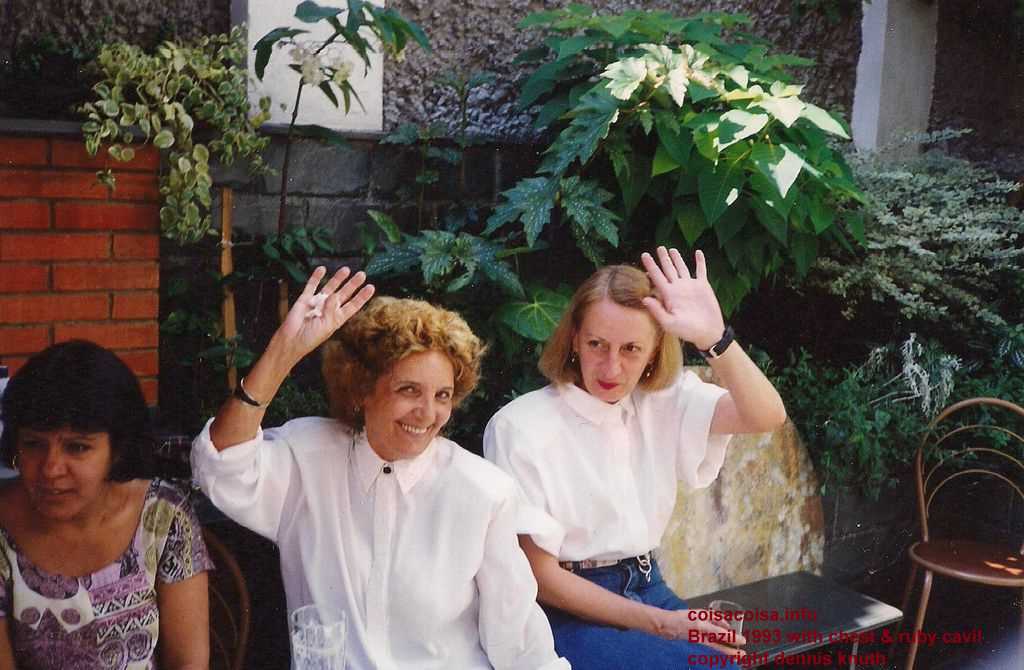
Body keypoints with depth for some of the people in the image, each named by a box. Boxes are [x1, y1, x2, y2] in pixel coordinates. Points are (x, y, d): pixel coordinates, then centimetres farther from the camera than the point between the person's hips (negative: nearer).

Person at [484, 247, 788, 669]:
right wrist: (660, 623, -15)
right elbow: (539, 575, -12)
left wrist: (713, 337, -30)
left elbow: (767, 417, -15)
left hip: (647, 591, 6)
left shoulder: (663, 402, 1)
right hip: (568, 612, -5)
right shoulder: (520, 427, -14)